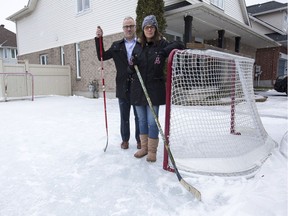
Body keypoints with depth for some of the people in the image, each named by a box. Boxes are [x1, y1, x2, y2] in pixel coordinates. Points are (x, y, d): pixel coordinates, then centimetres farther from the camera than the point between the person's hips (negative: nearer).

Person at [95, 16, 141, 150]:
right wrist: (99, 39, 0)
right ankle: (125, 139, 28)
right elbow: (102, 57, 9)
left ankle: (139, 139, 25)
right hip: (123, 87, 2)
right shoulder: (117, 45, 10)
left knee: (139, 116, 9)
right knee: (124, 116, 13)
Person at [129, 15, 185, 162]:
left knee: (152, 121, -1)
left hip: (154, 89, -4)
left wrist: (165, 52, -19)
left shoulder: (162, 44, 0)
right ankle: (144, 147, 27)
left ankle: (152, 150, 14)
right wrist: (132, 64, -10)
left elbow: (179, 45, -6)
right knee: (142, 120, 12)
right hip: (138, 89, 4)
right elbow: (132, 70, 13)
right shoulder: (138, 47, 11)